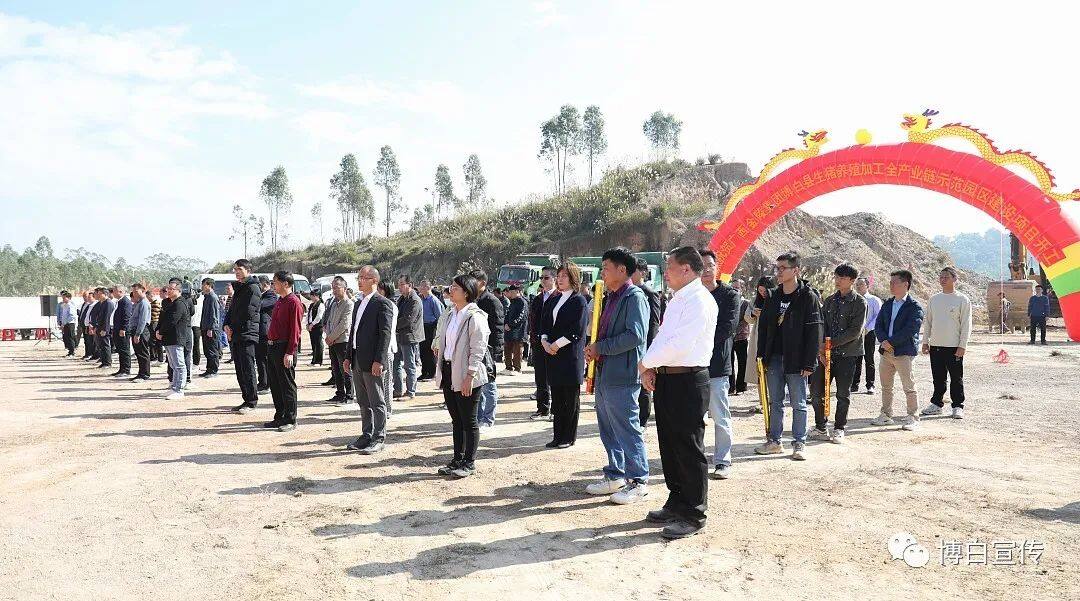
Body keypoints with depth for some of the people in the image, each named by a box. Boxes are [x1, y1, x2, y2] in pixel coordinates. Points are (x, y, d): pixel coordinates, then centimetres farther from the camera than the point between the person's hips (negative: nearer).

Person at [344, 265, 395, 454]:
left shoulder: (382, 303, -10)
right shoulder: (358, 304, 17)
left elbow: (385, 334, -16)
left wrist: (379, 360, -20)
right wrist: (348, 357, 15)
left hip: (372, 362, -8)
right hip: (357, 361, 9)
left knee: (377, 402, 0)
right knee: (363, 402, 15)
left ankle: (379, 439, 8)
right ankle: (366, 435, 24)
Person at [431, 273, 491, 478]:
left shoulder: (475, 317, -13)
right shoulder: (447, 315, 11)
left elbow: (478, 350, -16)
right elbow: (439, 338, 24)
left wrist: (469, 377, -19)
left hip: (466, 376, -8)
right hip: (448, 372, 8)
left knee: (469, 421, 3)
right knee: (456, 420, 16)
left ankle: (469, 463, 13)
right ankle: (457, 459, 25)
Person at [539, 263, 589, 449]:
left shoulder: (579, 301, -4)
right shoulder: (553, 301, 16)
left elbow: (577, 331, -12)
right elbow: (544, 324, 14)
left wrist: (557, 344, -14)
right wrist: (545, 342, -4)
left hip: (571, 356, -6)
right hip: (552, 356, 6)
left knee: (571, 400, 2)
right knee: (556, 398, 10)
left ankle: (569, 437, 10)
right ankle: (558, 436, 17)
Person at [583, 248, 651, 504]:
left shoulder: (634, 297, -12)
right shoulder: (611, 298, 17)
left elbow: (636, 335, -22)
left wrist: (600, 347, -16)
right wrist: (593, 349, 5)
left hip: (621, 377, -10)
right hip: (603, 375, 10)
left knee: (628, 429, -2)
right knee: (608, 429, 16)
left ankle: (638, 481, 8)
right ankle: (615, 476, 27)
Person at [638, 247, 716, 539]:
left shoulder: (699, 300, -14)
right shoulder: (676, 300, 17)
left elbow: (679, 344, -22)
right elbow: (661, 337, 19)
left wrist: (645, 362, -11)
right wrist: (649, 368, 3)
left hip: (688, 381, -9)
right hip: (666, 379, 9)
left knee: (689, 450, 0)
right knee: (669, 446, 16)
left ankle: (693, 515, 11)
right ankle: (676, 504, 30)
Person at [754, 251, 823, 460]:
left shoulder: (808, 297, -8)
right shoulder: (773, 297, 9)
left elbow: (814, 333, -10)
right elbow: (763, 327, 13)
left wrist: (809, 363, -14)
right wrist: (762, 356, 7)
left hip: (795, 360, -5)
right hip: (774, 359, 6)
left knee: (798, 404, 4)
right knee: (775, 402, 12)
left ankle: (799, 443, 13)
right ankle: (774, 441, 21)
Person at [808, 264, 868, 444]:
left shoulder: (859, 302, -5)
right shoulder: (830, 300, 11)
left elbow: (855, 331, -12)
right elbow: (822, 326, 6)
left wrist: (830, 344, -14)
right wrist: (821, 350, -7)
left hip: (847, 354, -4)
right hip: (826, 353, 5)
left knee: (843, 394, 3)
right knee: (817, 390, 2)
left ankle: (839, 429, 16)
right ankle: (821, 427, 15)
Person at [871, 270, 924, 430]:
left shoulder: (914, 307, -6)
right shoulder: (887, 304, 14)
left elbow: (909, 331, -16)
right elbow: (878, 326, 9)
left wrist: (891, 342, -15)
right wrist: (884, 341, -9)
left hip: (904, 352, -6)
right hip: (886, 351, 7)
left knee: (909, 387, -1)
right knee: (886, 386, 12)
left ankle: (913, 418, 9)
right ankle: (886, 415, 22)